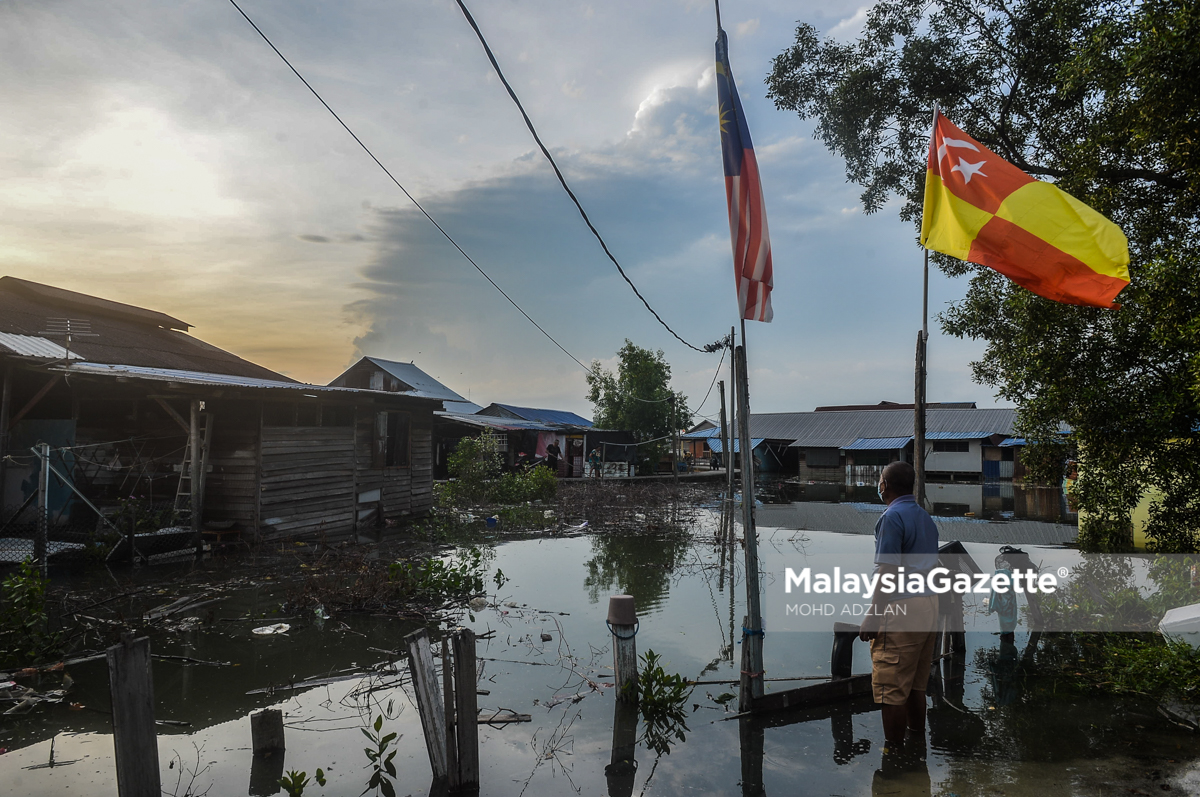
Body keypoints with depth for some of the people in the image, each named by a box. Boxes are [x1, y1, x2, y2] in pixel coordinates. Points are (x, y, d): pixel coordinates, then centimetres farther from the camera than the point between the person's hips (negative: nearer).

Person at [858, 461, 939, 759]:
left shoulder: (892, 517, -12)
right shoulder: (926, 517, 15)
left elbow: (887, 572, -18)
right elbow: (930, 565, 17)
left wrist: (872, 617, -15)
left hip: (901, 609, -9)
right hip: (929, 604, 9)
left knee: (891, 689, -2)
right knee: (917, 685, 18)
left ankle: (893, 752, 3)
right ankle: (916, 743, 26)